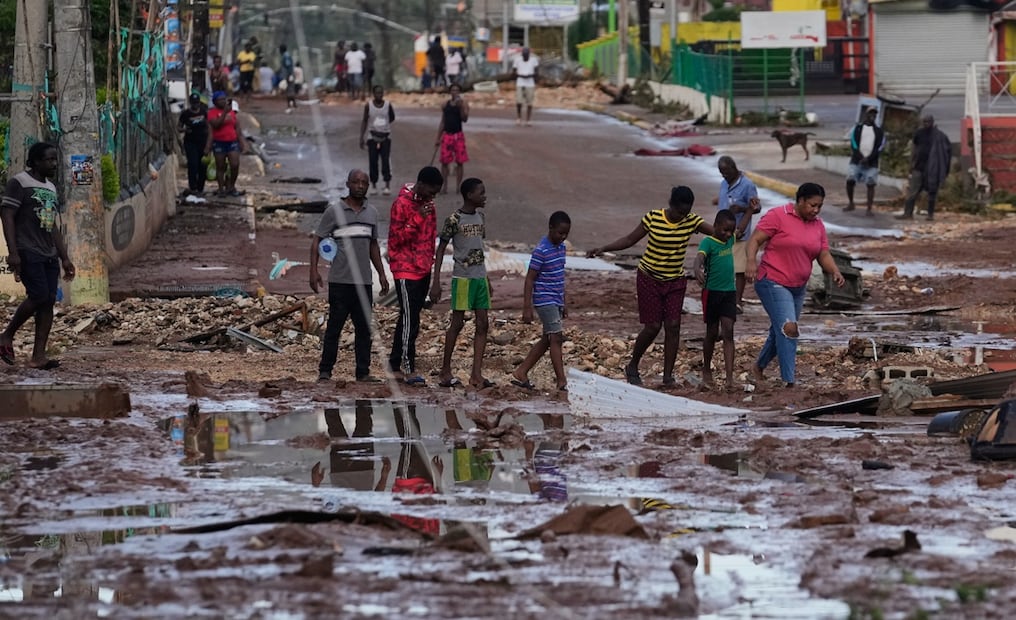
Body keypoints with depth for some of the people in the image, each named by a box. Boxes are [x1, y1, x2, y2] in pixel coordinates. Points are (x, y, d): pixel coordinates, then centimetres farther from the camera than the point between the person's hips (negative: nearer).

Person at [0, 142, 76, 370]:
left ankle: (38, 355, -2)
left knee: (49, 300, -2)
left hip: (49, 255, 8)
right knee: (39, 296, -18)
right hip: (28, 253, -8)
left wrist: (64, 258, 19)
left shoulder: (50, 188, 19)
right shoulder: (19, 183, -5)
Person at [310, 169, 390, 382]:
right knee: (334, 326, -2)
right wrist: (313, 271, -11)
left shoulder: (372, 213, 13)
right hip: (340, 281, -5)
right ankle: (325, 371, 3)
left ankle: (363, 372, 8)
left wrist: (381, 274, 20)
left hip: (364, 282, 5)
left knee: (364, 328, 5)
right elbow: (317, 241, -1)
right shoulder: (334, 211, -2)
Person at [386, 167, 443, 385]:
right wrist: (417, 219, -27)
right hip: (406, 270, -8)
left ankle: (395, 363, 19)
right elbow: (396, 239, -17)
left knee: (409, 318, 12)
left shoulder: (428, 204, 10)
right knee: (410, 320, -9)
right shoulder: (402, 204, -15)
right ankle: (408, 369, -7)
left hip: (423, 269, 8)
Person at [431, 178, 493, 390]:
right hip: (462, 277, -7)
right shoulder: (454, 220, -10)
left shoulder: (479, 217, 12)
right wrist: (436, 282, -12)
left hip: (480, 276, 7)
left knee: (482, 324, 1)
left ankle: (476, 374, 1)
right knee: (457, 323, -2)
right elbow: (440, 250, -7)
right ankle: (445, 371, 8)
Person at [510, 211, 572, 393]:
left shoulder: (561, 247, 11)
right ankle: (562, 382, -13)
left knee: (547, 340, 11)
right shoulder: (541, 251, -15)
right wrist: (527, 308, -17)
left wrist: (563, 305, 23)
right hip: (545, 301, -9)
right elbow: (530, 279, -14)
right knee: (556, 338, -12)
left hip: (556, 301, 9)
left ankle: (521, 373, 18)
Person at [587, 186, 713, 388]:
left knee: (673, 326, -5)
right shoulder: (653, 218, -14)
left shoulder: (692, 221, -7)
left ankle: (668, 375, 2)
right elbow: (630, 239, -4)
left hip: (675, 281, 3)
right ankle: (632, 367, 17)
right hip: (649, 279, -3)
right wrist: (603, 248, -12)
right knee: (653, 326, -4)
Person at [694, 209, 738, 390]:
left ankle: (730, 377, -13)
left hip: (729, 292, 4)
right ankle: (706, 370, 27)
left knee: (728, 332, -5)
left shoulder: (729, 240, 8)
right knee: (712, 333, 7)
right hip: (712, 292, -4)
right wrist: (698, 269, -53)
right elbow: (700, 256, -32)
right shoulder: (708, 242, -12)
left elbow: (742, 229, 29)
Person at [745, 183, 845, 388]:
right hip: (773, 283, -7)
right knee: (788, 328, -20)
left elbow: (824, 255, 10)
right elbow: (755, 240, -12)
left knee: (780, 332, 16)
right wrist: (751, 261, -29)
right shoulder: (778, 216, -10)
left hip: (798, 287, 7)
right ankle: (788, 382, -21)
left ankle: (758, 367, 40)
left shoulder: (817, 225, 9)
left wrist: (835, 272, -10)